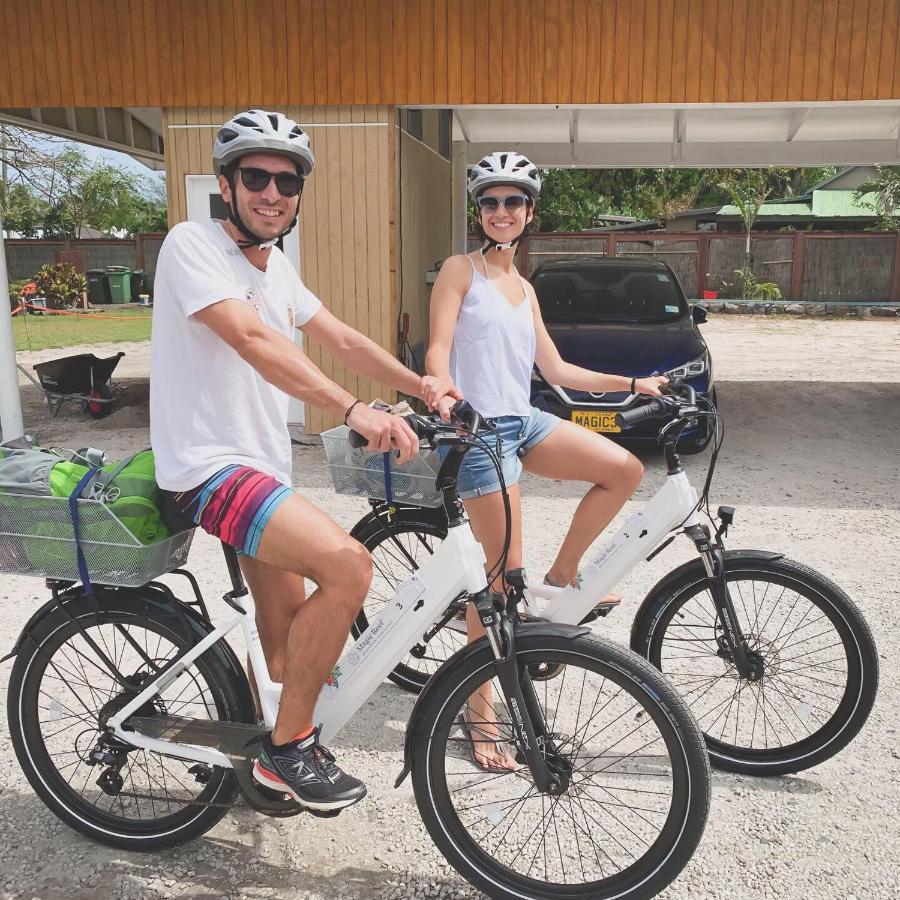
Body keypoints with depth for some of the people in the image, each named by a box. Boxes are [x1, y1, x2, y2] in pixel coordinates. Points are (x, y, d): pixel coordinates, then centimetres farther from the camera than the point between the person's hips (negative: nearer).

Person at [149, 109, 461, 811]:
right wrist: (354, 410, -40)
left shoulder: (275, 266, 13)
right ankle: (290, 747, -8)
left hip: (263, 466, 9)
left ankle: (278, 764, 42)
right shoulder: (193, 245, -13)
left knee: (289, 634, 18)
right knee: (349, 566, -26)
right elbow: (254, 340, -29)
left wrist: (418, 384, -7)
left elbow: (342, 339, 9)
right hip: (210, 467, -9)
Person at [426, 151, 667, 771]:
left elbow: (555, 369, 18)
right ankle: (480, 711, 8)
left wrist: (633, 384, 16)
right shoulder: (462, 270, -1)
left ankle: (563, 574, 12)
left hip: (524, 421, 7)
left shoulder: (524, 288, 18)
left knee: (625, 470, -8)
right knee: (503, 573, -6)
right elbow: (437, 351, -11)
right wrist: (443, 397, -33)